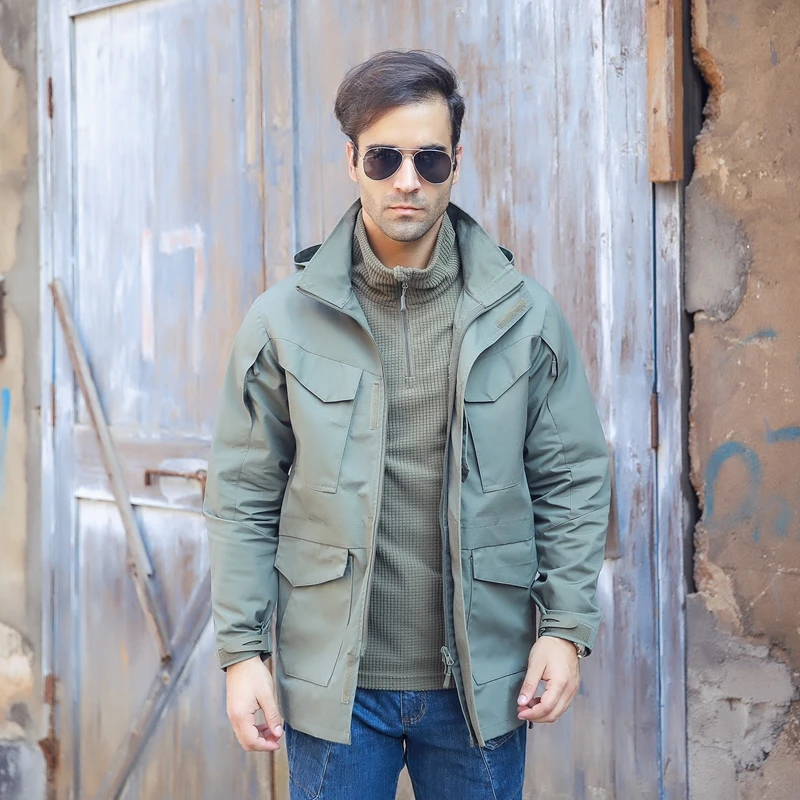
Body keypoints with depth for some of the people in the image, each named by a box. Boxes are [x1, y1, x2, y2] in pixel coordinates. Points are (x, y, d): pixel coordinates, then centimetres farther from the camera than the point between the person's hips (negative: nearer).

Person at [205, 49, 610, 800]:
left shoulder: (524, 316, 0)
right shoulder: (284, 319, -2)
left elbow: (572, 480, 4)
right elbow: (244, 496, 0)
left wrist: (567, 626, -3)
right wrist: (242, 651, -4)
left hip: (481, 682, 1)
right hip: (334, 683, -1)